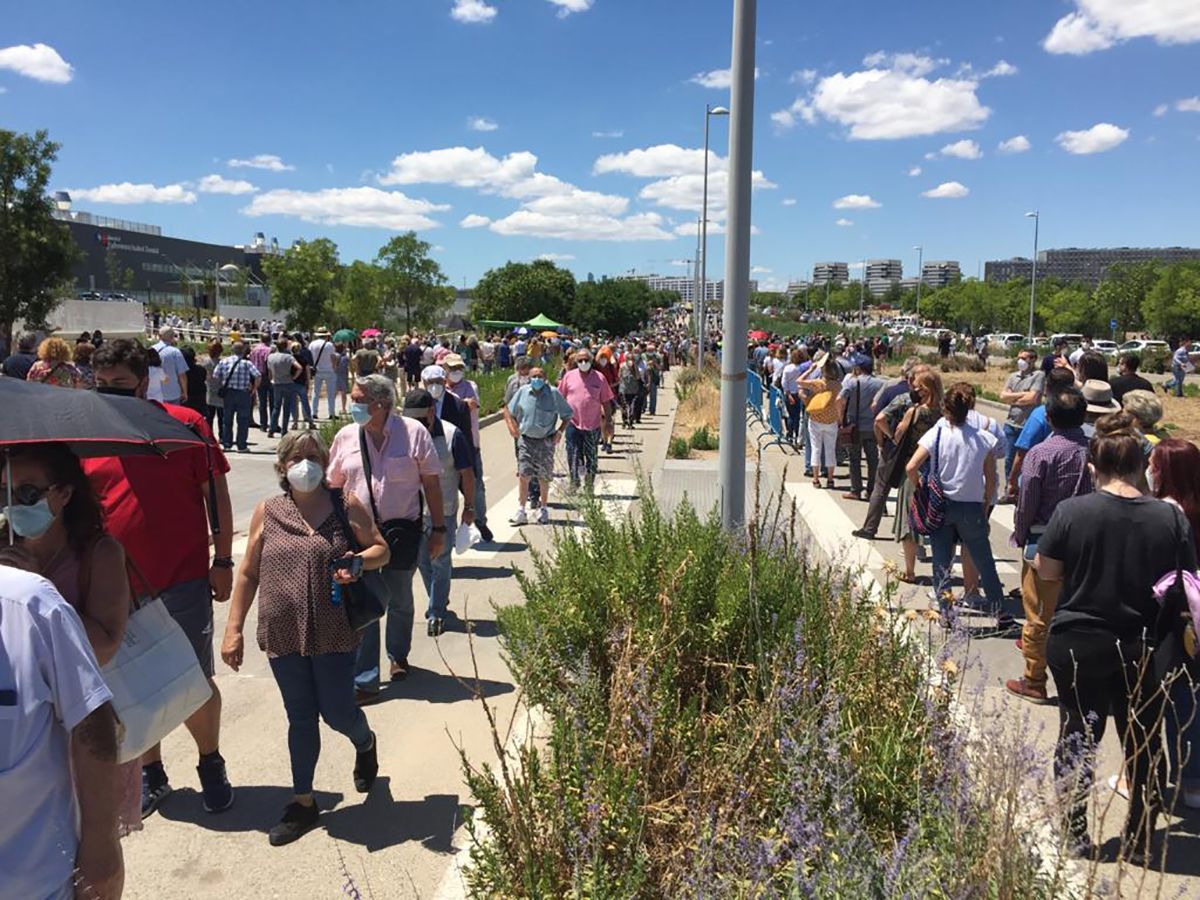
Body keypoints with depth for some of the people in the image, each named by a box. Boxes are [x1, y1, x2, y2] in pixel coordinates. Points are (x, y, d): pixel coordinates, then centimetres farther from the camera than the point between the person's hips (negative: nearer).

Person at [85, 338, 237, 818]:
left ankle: (211, 765, 29)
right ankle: (150, 773, 35)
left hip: (183, 584, -2)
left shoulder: (185, 424, -5)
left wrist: (223, 561, -3)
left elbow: (216, 494, -1)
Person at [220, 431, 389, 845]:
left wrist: (360, 560, -18)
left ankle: (365, 744, 41)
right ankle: (303, 802, 27)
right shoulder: (267, 512, 3)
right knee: (300, 718, 11)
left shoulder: (347, 505, -3)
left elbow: (381, 549, 5)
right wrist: (234, 629, 5)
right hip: (282, 636, 2)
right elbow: (248, 573, 7)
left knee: (337, 713, 5)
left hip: (334, 635, -2)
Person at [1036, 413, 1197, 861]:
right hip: (1143, 651, 1)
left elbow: (1046, 570, -5)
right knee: (1144, 747, 17)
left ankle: (1075, 836, 25)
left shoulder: (1071, 510, -15)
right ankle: (1138, 845, 29)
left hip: (1077, 645, -1)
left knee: (1077, 739, 15)